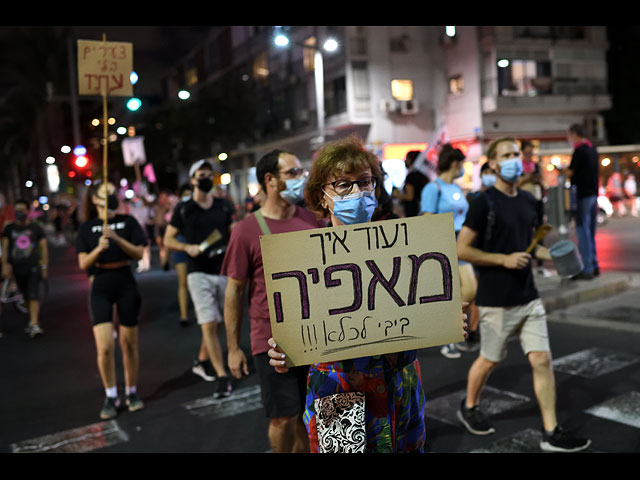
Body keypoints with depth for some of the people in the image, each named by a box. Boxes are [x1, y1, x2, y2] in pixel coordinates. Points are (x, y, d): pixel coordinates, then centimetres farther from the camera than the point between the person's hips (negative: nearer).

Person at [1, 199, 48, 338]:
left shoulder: (36, 228, 2)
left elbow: (43, 247, 5)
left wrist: (44, 267, 3)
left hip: (33, 267, -3)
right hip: (17, 268, 3)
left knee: (33, 295, -13)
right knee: (26, 296, 12)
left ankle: (34, 325, -18)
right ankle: (34, 320, 28)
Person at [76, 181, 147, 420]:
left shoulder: (127, 221, 3)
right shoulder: (87, 227, 5)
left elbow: (139, 253, -5)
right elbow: (83, 263, -2)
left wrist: (117, 239, -19)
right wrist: (99, 248, -21)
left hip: (125, 283, 0)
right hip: (100, 286, 0)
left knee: (129, 343, 8)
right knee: (105, 347, -9)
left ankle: (131, 393, 24)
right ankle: (110, 397, 10)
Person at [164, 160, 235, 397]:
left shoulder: (223, 207, 8)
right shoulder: (184, 209, 1)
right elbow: (168, 239, 5)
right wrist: (187, 247, -12)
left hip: (223, 271, 3)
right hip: (199, 273, -3)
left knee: (216, 323, 13)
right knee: (209, 325, -9)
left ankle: (201, 359, 37)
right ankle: (222, 377, -6)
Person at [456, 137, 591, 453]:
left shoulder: (528, 201, 9)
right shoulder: (484, 203, -12)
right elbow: (461, 250, -14)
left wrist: (552, 256, 2)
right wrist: (503, 259, -20)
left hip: (528, 297, 6)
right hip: (496, 301, -6)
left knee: (542, 359, 3)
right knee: (489, 360, 10)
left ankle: (550, 433, 12)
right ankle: (469, 408, 36)